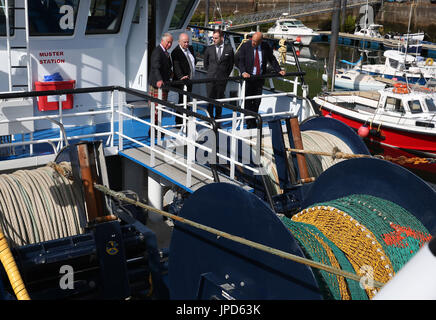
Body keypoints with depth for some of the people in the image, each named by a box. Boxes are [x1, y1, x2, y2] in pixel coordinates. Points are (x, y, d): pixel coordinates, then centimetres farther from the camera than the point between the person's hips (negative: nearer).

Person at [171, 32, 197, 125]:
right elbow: (176, 66, -27)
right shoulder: (176, 52, -15)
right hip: (182, 82, -8)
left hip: (190, 80, 8)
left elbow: (194, 61, 24)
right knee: (183, 101, -8)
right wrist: (181, 76, -42)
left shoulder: (190, 48, 10)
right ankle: (179, 123, -2)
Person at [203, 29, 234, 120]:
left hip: (222, 79, 0)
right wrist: (211, 72, 12)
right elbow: (205, 63, 16)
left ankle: (218, 118, 14)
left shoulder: (229, 49, 0)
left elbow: (231, 63, 11)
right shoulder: (209, 49, 3)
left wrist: (226, 74, 9)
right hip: (210, 78, 0)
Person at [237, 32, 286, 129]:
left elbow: (272, 59, 11)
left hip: (260, 78, 3)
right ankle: (249, 124, 6)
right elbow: (239, 61, -12)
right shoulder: (244, 47, -7)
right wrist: (243, 72, -28)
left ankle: (253, 122, 23)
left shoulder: (265, 47, 1)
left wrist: (279, 70, 2)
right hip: (248, 77, -3)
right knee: (248, 102, -2)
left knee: (257, 101, 8)